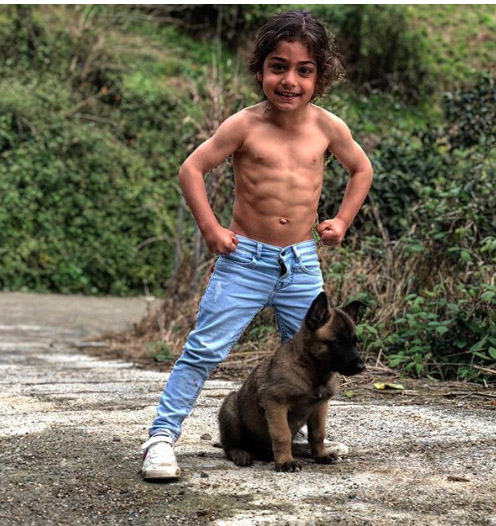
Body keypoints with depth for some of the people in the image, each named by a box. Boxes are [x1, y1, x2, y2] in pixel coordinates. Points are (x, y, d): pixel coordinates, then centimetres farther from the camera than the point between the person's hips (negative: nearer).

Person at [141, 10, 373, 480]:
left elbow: (361, 169, 18)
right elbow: (192, 169, -4)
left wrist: (342, 220, 10)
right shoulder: (245, 125, -10)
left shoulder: (327, 128, 0)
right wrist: (210, 228, -8)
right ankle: (162, 436, -1)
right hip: (245, 260, -3)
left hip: (302, 264, 4)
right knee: (205, 350, -7)